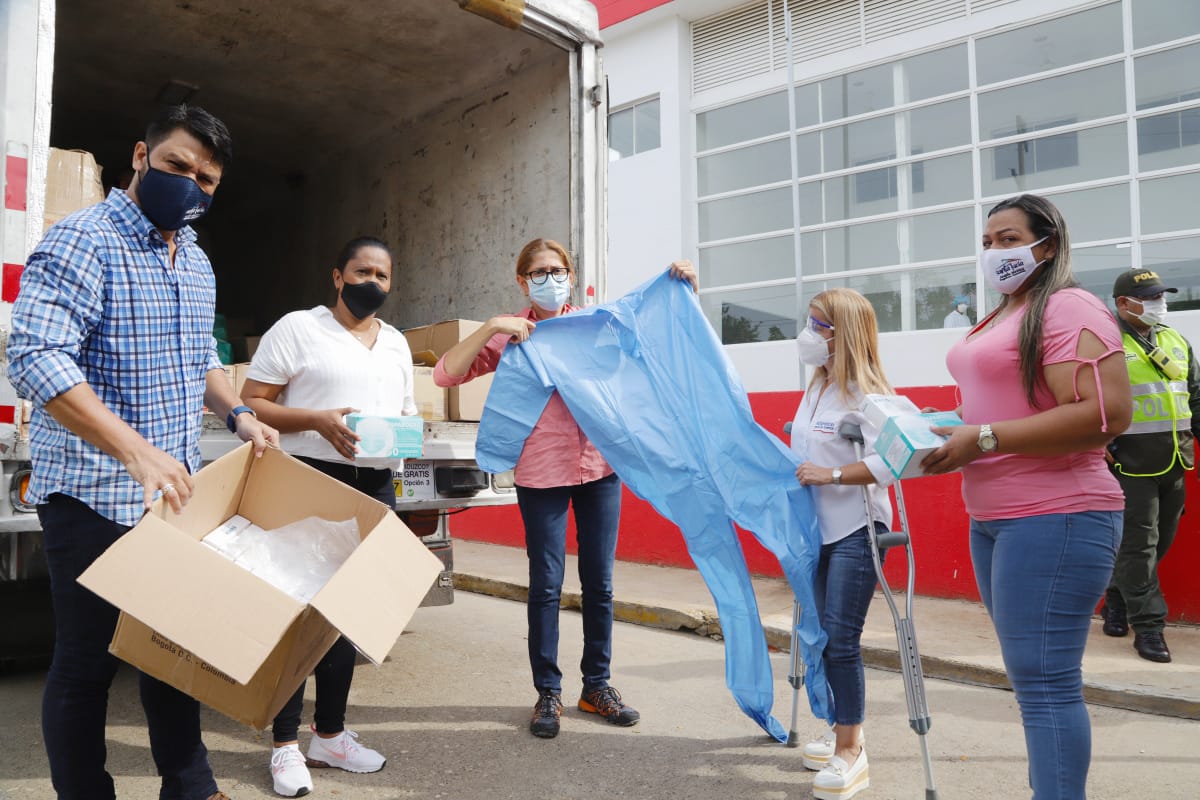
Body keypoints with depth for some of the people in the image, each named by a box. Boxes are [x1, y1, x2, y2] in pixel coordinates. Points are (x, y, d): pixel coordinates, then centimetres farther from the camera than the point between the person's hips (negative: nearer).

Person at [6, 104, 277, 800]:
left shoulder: (196, 261, 12)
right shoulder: (83, 242, -13)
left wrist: (238, 414, 6)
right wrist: (134, 449, -33)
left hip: (176, 491, 8)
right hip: (95, 498, -7)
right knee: (87, 661, 6)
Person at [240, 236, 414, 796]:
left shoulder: (396, 343, 16)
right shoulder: (297, 329, -2)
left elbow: (407, 409, 21)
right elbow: (251, 404, -6)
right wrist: (318, 420, -20)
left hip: (376, 486, 6)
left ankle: (330, 733, 26)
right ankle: (286, 745, 13)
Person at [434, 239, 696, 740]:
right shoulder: (511, 336, 0)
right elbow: (446, 374, -8)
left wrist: (684, 288, 0)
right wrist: (490, 328, -17)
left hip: (600, 467, 3)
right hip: (541, 473, -2)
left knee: (599, 582, 10)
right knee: (546, 584, 3)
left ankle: (597, 686, 26)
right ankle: (548, 693, 19)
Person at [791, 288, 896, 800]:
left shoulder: (867, 394, -15)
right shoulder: (816, 390, 11)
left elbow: (890, 460, -26)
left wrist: (830, 475, -25)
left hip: (856, 531, -8)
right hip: (819, 529, 8)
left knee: (840, 639, -6)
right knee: (825, 637, 13)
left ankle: (850, 752, 7)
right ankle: (845, 733, 28)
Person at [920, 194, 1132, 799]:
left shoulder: (1068, 309, -11)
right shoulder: (998, 319, 17)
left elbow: (1106, 413, -23)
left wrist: (982, 439, -22)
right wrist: (953, 432, 10)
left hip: (1054, 519, -10)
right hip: (991, 518, 10)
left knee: (1043, 680, -7)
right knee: (1030, 673, 17)